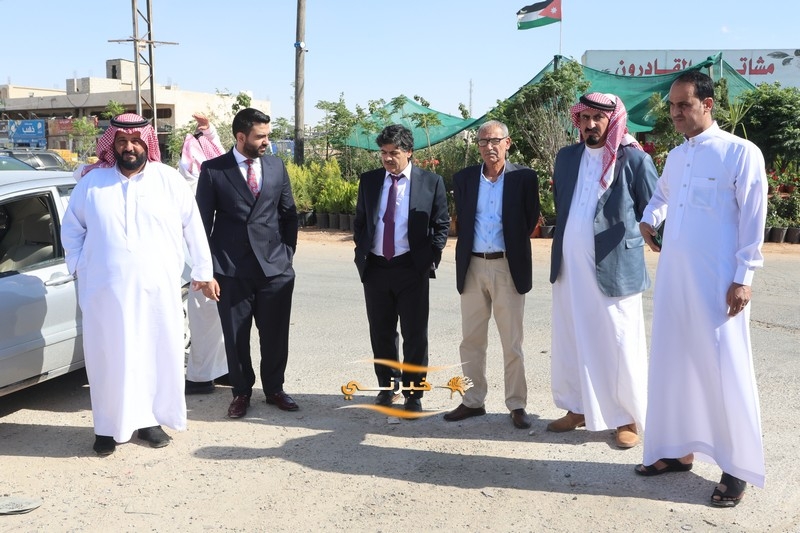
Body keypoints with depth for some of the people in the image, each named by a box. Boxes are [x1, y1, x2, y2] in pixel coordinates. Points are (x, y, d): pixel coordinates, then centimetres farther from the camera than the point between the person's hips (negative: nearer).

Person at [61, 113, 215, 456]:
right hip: (105, 290, 0)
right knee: (109, 358, 4)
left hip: (158, 289, 1)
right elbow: (71, 227, 13)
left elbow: (193, 227, 6)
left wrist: (203, 271, 7)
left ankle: (150, 419, 23)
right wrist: (77, 266, 3)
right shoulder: (92, 182, 3)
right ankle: (110, 426, 18)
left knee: (157, 355, 7)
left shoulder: (168, 180, 2)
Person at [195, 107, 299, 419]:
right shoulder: (213, 170, -1)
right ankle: (241, 392, 25)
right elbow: (203, 221, 1)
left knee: (275, 334, 8)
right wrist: (206, 268, -2)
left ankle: (274, 388, 26)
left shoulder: (276, 166, 7)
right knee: (236, 336, 7)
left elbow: (289, 214, 13)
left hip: (275, 266, 2)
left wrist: (288, 254, 7)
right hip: (231, 269, -2)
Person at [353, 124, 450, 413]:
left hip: (412, 268, -3)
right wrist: (361, 254, 6)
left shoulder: (431, 182, -1)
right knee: (381, 332, 12)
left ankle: (413, 393, 13)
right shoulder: (368, 181, 8)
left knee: (415, 334, 1)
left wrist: (430, 259, -4)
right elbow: (359, 222, 15)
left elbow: (441, 225, 3)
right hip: (375, 267, 3)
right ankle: (387, 385, 29)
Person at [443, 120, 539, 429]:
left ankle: (517, 405, 12)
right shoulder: (463, 179, 6)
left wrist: (513, 248, 10)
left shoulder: (524, 178, -3)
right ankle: (473, 401, 21)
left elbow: (531, 220, 5)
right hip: (472, 267, 3)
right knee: (471, 340, 10)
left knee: (512, 343, 2)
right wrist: (468, 248, 10)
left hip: (508, 267, -3)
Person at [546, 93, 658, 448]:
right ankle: (577, 409, 26)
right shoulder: (566, 157, 10)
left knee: (620, 346, 1)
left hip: (614, 268, -5)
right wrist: (564, 243, 14)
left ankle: (629, 419, 13)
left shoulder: (635, 159, -6)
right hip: (570, 267, 5)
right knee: (571, 341, 12)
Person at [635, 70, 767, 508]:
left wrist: (744, 278, -13)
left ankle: (737, 468, 11)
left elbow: (753, 220, -9)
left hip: (717, 283, -7)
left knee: (724, 372, -1)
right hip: (672, 279, 7)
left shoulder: (740, 152, -7)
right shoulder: (674, 156, 13)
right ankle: (677, 449, 26)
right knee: (672, 365, 12)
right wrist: (649, 219, 15)